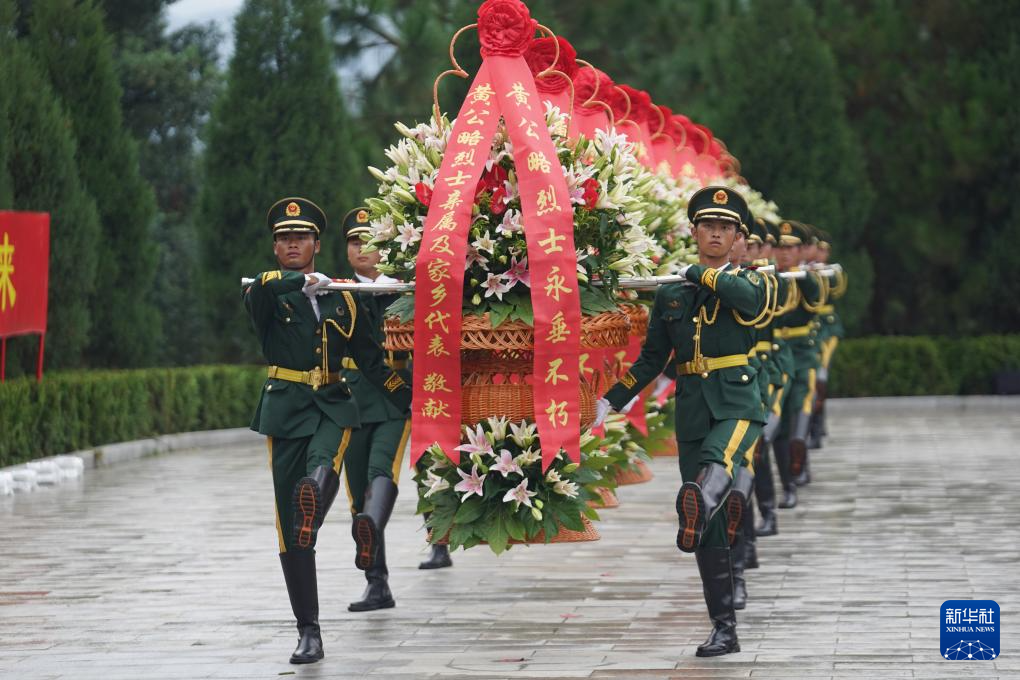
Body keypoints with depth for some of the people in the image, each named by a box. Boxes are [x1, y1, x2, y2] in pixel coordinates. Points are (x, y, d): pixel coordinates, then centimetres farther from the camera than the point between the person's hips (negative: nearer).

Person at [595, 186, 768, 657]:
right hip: (692, 411, 3)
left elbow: (745, 295, -22)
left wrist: (700, 274, -7)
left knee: (717, 460, -39)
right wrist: (612, 401, 10)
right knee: (711, 532, 1)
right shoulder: (670, 295, 13)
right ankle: (724, 631, 6)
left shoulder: (749, 283, 4)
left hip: (737, 403, -3)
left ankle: (697, 507, -71)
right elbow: (652, 359, 18)